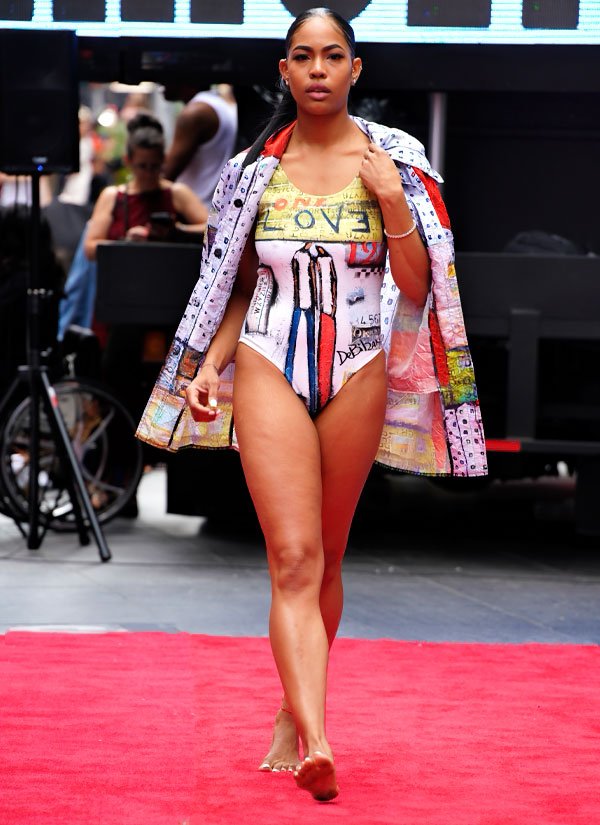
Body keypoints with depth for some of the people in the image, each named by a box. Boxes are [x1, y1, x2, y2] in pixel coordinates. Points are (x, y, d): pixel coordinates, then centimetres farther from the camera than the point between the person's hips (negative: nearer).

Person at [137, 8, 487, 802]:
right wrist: (207, 368, -1)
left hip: (359, 372, 1)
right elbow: (238, 289, 12)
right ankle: (317, 743, -22)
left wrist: (392, 203, -12)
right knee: (294, 558, -12)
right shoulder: (255, 168, 6)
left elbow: (416, 289, 0)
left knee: (327, 557, 10)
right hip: (269, 366, -1)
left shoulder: (394, 161, 2)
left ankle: (292, 716, 26)